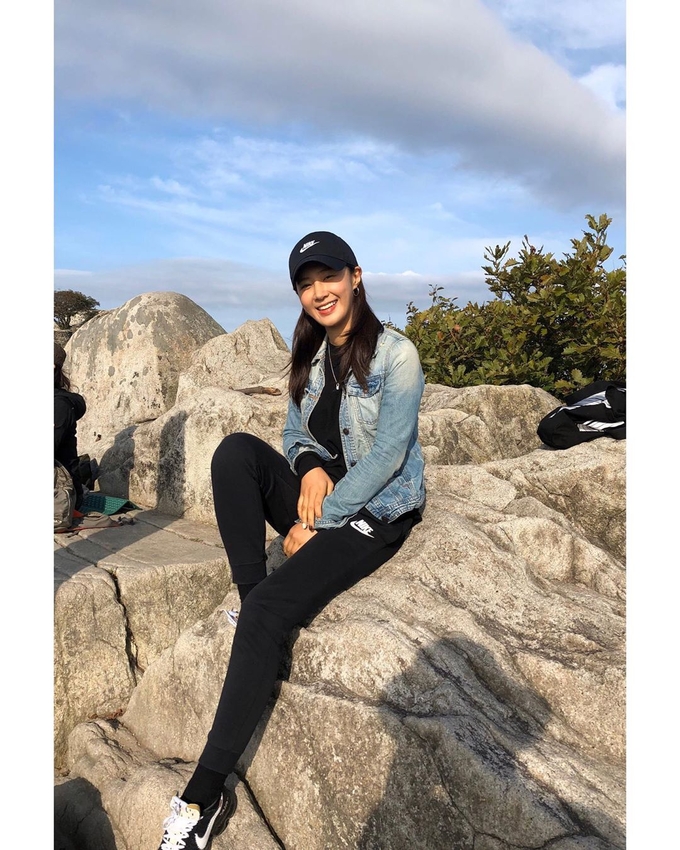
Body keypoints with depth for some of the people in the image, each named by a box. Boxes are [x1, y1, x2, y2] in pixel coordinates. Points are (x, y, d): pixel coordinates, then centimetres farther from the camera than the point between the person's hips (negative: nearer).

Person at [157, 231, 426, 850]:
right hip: (318, 495, 7)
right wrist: (308, 466, -13)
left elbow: (387, 456, -17)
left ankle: (206, 796, -15)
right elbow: (296, 433, 12)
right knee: (236, 451, -21)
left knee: (268, 611, -25)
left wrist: (317, 522, -17)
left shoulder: (395, 354, -11)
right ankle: (250, 598, -16)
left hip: (377, 511, -6)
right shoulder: (310, 354, 9)